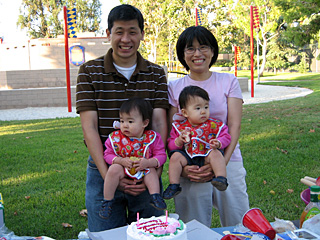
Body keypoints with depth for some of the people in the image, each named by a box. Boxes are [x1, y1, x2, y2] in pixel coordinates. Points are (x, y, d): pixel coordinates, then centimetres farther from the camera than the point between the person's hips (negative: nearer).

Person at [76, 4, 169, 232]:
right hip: (103, 170, -1)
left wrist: (156, 167, -18)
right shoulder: (89, 72, -1)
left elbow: (159, 124, -4)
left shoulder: (156, 74, 4)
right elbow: (89, 128, -7)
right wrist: (108, 174, -17)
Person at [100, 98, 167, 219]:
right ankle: (107, 201, -16)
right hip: (122, 169, 0)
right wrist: (121, 161, -23)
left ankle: (155, 196, -15)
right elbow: (108, 154, -4)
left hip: (143, 170, 1)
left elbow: (161, 155, -7)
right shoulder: (115, 138, -8)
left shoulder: (152, 137, -9)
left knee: (151, 171, -27)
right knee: (114, 168, -28)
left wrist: (149, 162, -26)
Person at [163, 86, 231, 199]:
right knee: (176, 156, -22)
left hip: (206, 157, -1)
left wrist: (218, 143, -19)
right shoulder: (179, 126, 2)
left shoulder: (214, 125, -1)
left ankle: (221, 178, -31)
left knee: (216, 153, -28)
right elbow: (170, 145, 4)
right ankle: (174, 185, -15)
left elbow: (226, 137, 3)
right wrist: (178, 141, -18)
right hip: (188, 158, 1)